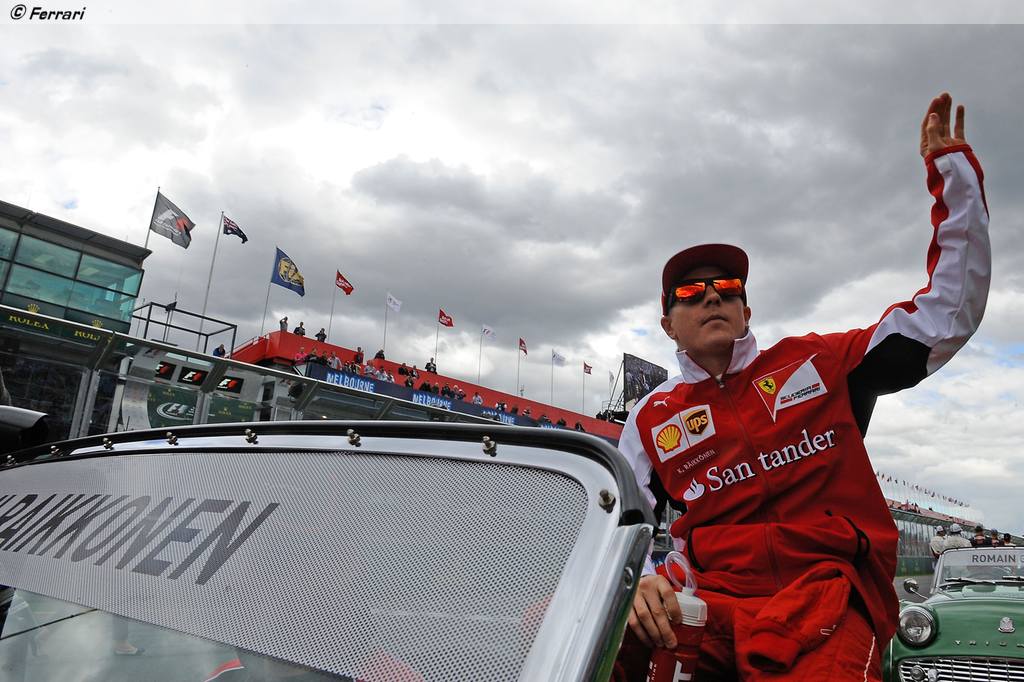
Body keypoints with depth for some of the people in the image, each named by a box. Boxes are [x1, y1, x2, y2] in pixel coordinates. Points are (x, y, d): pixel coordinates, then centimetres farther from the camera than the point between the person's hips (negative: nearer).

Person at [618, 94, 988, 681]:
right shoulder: (652, 418, 14)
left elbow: (950, 314, 13)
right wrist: (638, 584, -14)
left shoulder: (820, 363, 13)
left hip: (830, 595, 0)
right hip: (710, 603, 1)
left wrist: (953, 169, 10)